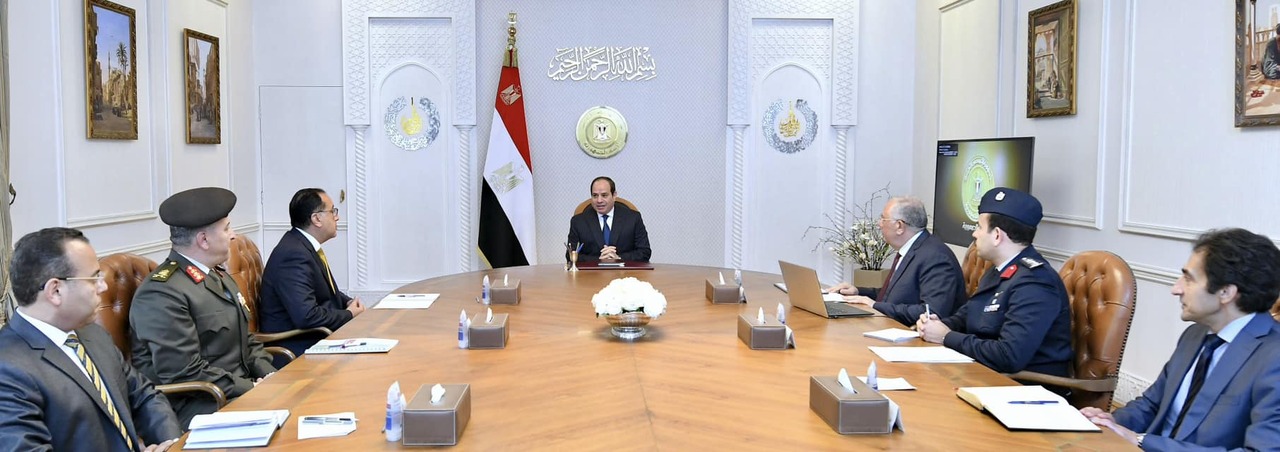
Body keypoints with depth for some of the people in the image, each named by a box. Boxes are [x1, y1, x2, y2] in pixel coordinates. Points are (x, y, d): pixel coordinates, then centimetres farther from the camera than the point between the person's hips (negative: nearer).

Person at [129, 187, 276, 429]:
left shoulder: (218, 276, 16)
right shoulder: (163, 295, -15)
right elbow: (185, 373, -20)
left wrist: (270, 377, 2)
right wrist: (252, 389, -16)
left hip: (242, 389, 9)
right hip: (198, 408, -9)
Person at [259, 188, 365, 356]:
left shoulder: (304, 245, 8)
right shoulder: (294, 254, -22)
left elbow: (327, 291, 24)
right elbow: (306, 316, -29)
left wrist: (349, 302, 4)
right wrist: (349, 315, -14)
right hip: (297, 345, -10)